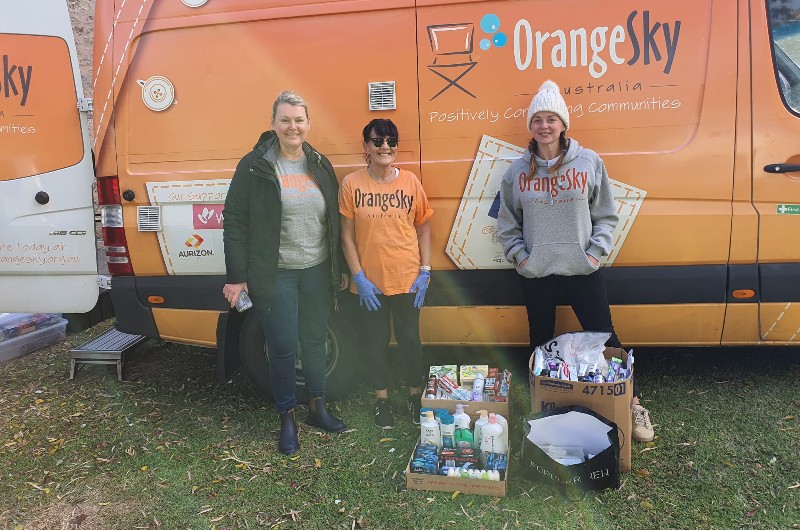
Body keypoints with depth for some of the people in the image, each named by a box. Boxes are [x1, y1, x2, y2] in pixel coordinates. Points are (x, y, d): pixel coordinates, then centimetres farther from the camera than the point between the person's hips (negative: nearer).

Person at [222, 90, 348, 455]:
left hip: (317, 271, 4)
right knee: (283, 347, 3)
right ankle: (287, 419, 22)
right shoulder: (255, 166, -6)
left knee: (315, 340, 15)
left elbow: (335, 220, 13)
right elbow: (234, 221, -8)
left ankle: (317, 408, 33)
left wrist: (340, 268, 13)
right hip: (275, 274, -4)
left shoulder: (320, 165, 8)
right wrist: (236, 277, -11)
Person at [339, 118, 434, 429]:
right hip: (370, 283, 0)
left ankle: (415, 395, 32)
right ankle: (382, 398, 32)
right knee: (376, 341, 13)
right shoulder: (351, 184, -5)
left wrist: (425, 271, -2)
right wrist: (359, 278, -8)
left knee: (410, 338, 12)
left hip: (408, 279, 1)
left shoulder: (410, 182, -1)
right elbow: (347, 237, -3)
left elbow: (423, 229, 5)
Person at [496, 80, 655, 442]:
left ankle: (632, 403, 20)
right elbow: (507, 223, 8)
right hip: (536, 273, 1)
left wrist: (596, 252, -5)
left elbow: (605, 215, 5)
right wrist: (519, 256, -1)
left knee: (604, 336, 3)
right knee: (541, 341, 13)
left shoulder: (590, 162, -1)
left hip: (583, 270, -1)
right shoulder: (517, 170, 2)